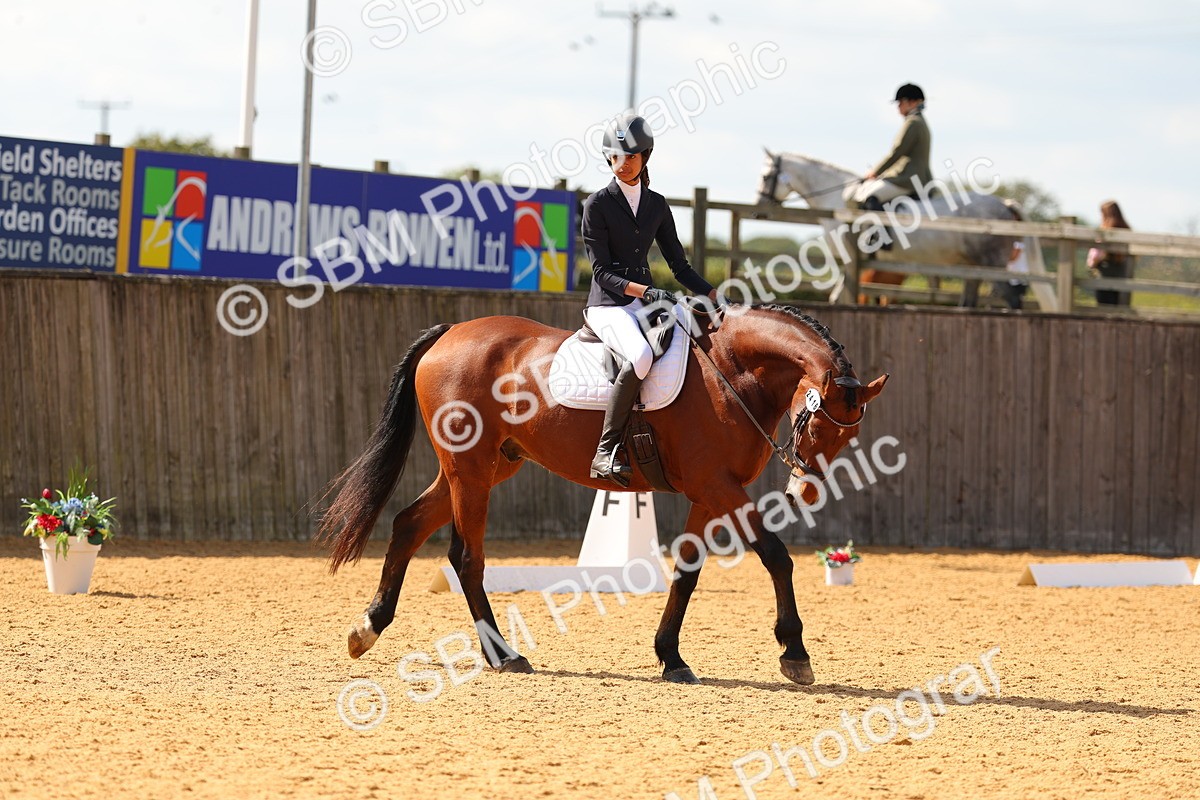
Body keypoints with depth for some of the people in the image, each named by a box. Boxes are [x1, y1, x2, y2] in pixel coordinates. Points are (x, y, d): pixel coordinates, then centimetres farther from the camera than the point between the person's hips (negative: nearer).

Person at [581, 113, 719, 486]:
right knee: (641, 355, -36)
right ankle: (606, 451, -34)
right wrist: (644, 291, -24)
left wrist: (715, 296, 2)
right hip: (608, 304, -6)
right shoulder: (598, 204, -4)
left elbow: (679, 265, 15)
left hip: (647, 301, 6)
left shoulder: (656, 204, 12)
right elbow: (602, 271, -9)